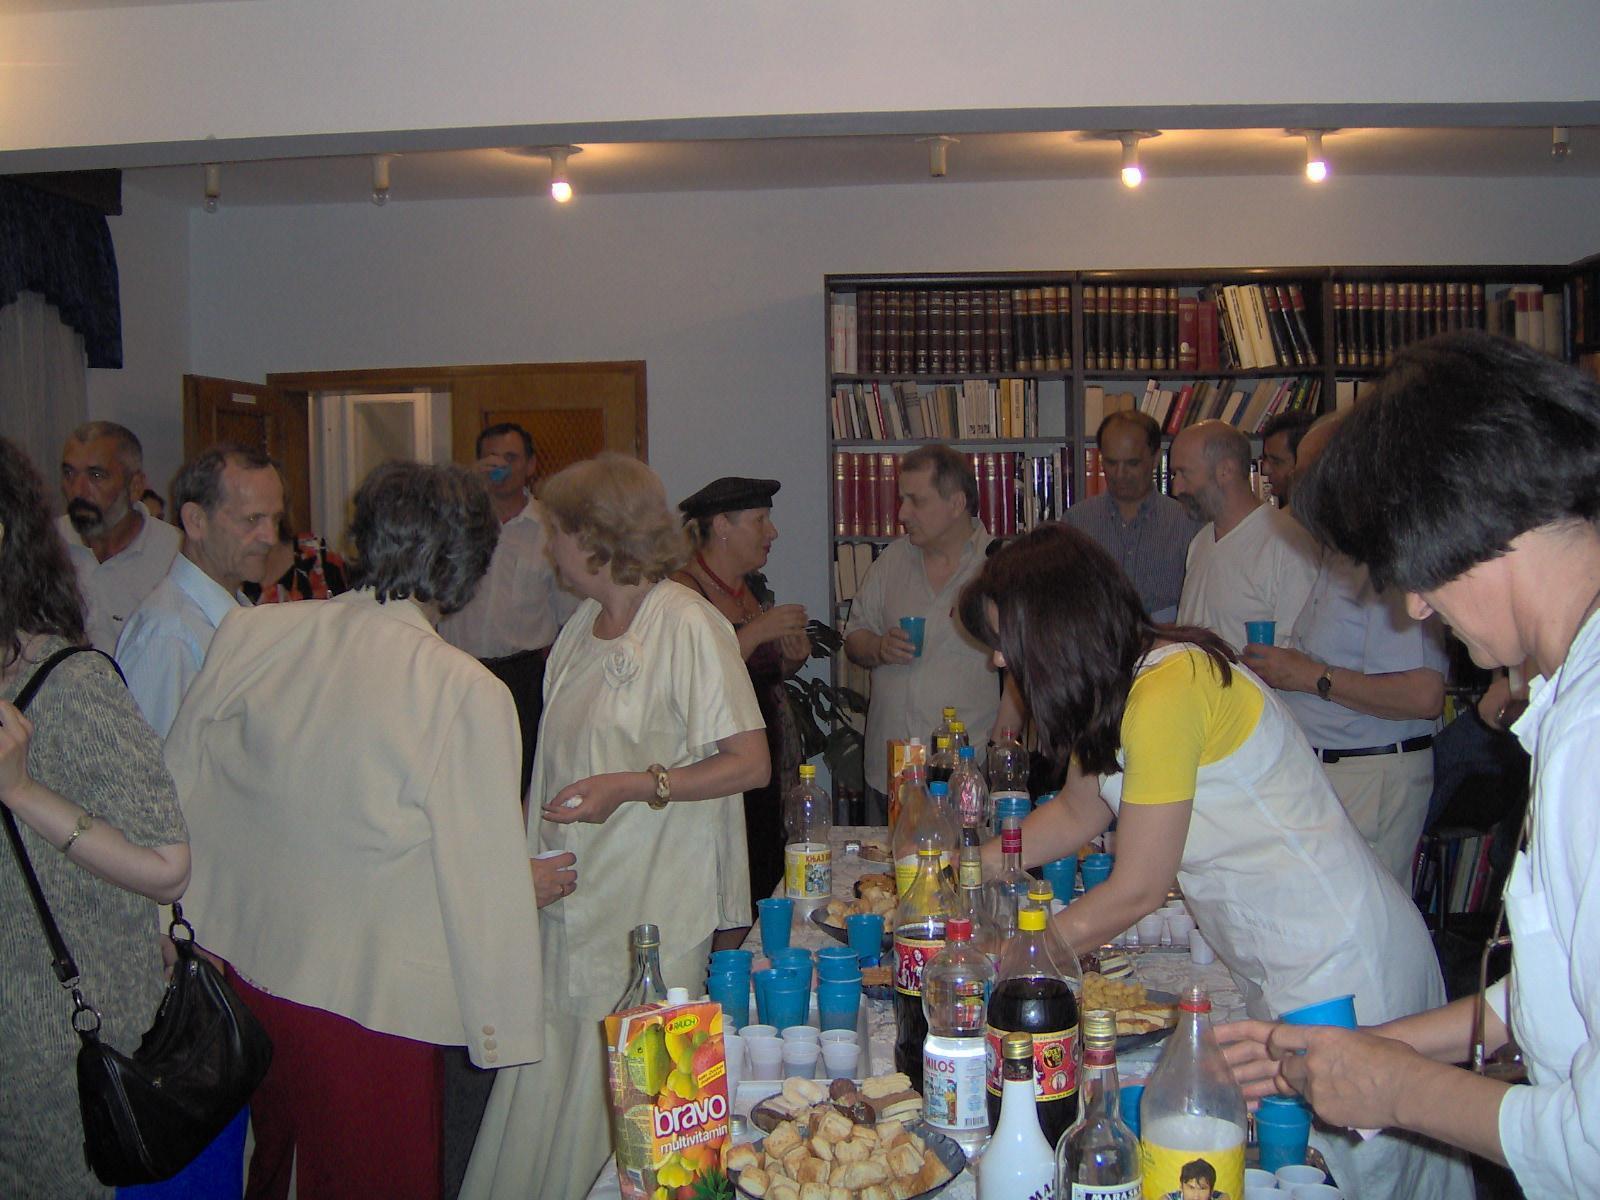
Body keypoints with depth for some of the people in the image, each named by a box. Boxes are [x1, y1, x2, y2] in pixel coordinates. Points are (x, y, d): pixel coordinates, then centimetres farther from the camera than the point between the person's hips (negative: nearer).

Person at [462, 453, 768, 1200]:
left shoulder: (687, 626, -12)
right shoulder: (583, 625, 13)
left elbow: (750, 763, -15)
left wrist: (633, 788, -22)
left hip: (652, 910, -7)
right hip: (572, 894, 7)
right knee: (553, 1075, 8)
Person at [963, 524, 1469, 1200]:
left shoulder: (1167, 691, -25)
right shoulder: (1116, 682, 2)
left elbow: (1137, 891, -20)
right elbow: (1079, 813, 17)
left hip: (1337, 962, -9)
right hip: (1270, 958, 9)